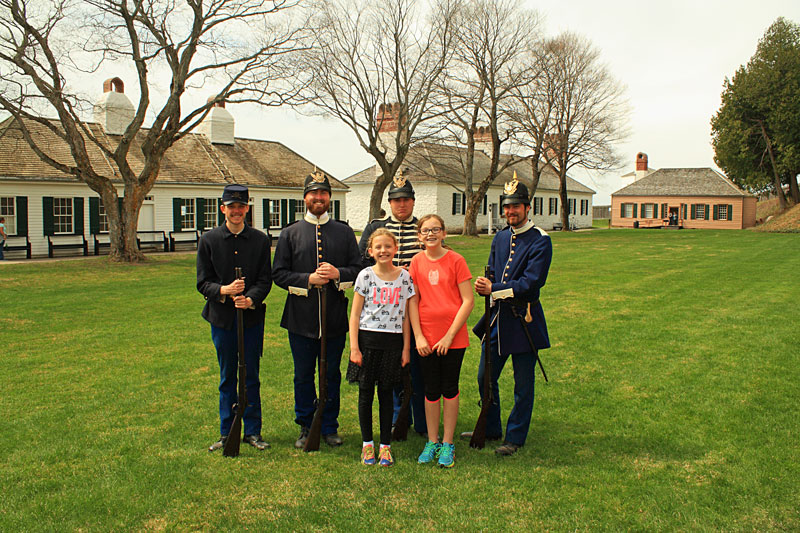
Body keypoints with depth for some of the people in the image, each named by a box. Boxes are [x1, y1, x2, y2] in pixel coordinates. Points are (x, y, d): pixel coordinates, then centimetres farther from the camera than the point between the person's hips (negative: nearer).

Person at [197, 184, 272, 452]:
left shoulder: (260, 240, 3)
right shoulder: (208, 240, 3)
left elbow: (265, 279, -1)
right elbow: (203, 282, 1)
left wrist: (250, 299, -19)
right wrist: (224, 290, -19)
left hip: (252, 316, 0)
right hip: (221, 318, 0)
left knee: (251, 377, 6)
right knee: (227, 377, 10)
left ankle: (253, 431, 18)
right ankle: (226, 433, 21)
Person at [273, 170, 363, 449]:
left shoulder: (344, 232, 7)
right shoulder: (290, 233, 5)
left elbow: (358, 269, 6)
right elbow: (279, 274, 0)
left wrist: (337, 273, -14)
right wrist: (309, 279, -14)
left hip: (335, 318, 1)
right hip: (301, 318, 0)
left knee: (332, 374, 9)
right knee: (303, 375, 9)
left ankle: (329, 427, 24)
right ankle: (305, 428, 24)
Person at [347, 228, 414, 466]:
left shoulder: (404, 277, 2)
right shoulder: (366, 275, -1)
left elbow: (406, 315, 6)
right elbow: (355, 314, 0)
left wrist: (406, 348, 3)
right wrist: (354, 347, -6)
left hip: (393, 341, 1)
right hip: (367, 339, -1)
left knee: (386, 393, 8)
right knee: (366, 392, 6)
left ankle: (386, 445, 18)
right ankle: (367, 444, 20)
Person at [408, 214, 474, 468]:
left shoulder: (455, 260, -6)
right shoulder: (417, 261, 2)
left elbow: (468, 301, -7)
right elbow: (412, 301, 3)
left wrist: (450, 335, -11)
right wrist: (418, 336, -5)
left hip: (453, 337, -2)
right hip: (427, 338, 2)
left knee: (450, 389, 8)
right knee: (431, 390, 10)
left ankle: (447, 443, 20)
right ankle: (432, 442, 24)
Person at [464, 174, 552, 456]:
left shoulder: (540, 241, -11)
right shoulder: (501, 237, 11)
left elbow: (532, 282, -19)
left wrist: (494, 290, -20)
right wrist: (483, 284, -10)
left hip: (524, 320, -6)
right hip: (497, 317, 7)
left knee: (522, 385, 6)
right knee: (485, 378, 14)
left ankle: (515, 438, 19)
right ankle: (490, 429, 31)